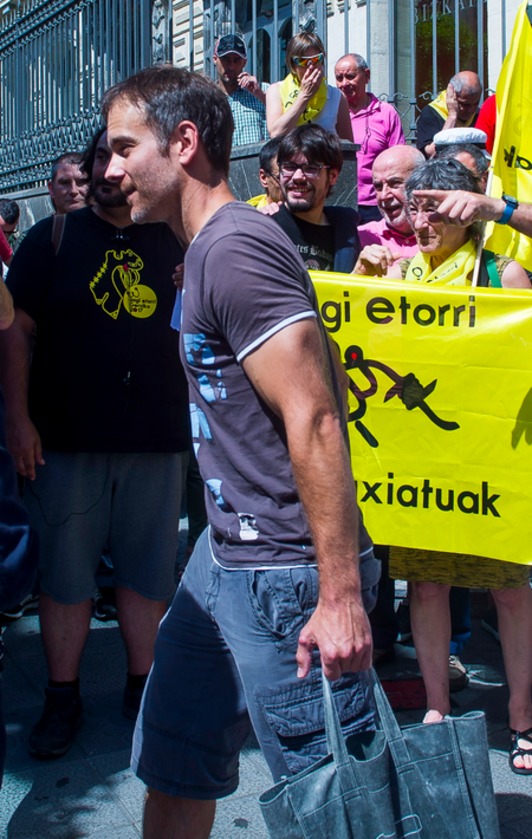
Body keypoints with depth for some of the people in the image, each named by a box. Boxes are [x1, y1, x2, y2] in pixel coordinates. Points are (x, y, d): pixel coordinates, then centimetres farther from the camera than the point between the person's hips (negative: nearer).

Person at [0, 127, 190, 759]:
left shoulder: (175, 245, 9)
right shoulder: (53, 237, 5)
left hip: (158, 439, 2)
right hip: (66, 439, -1)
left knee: (148, 570, 9)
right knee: (65, 571, 5)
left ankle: (142, 685, 25)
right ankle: (62, 699, 18)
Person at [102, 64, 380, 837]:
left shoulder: (234, 248, -17)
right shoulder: (204, 250, 13)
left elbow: (313, 421, -23)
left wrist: (342, 595, -24)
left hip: (281, 579, -10)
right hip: (223, 560, 10)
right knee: (172, 767, 20)